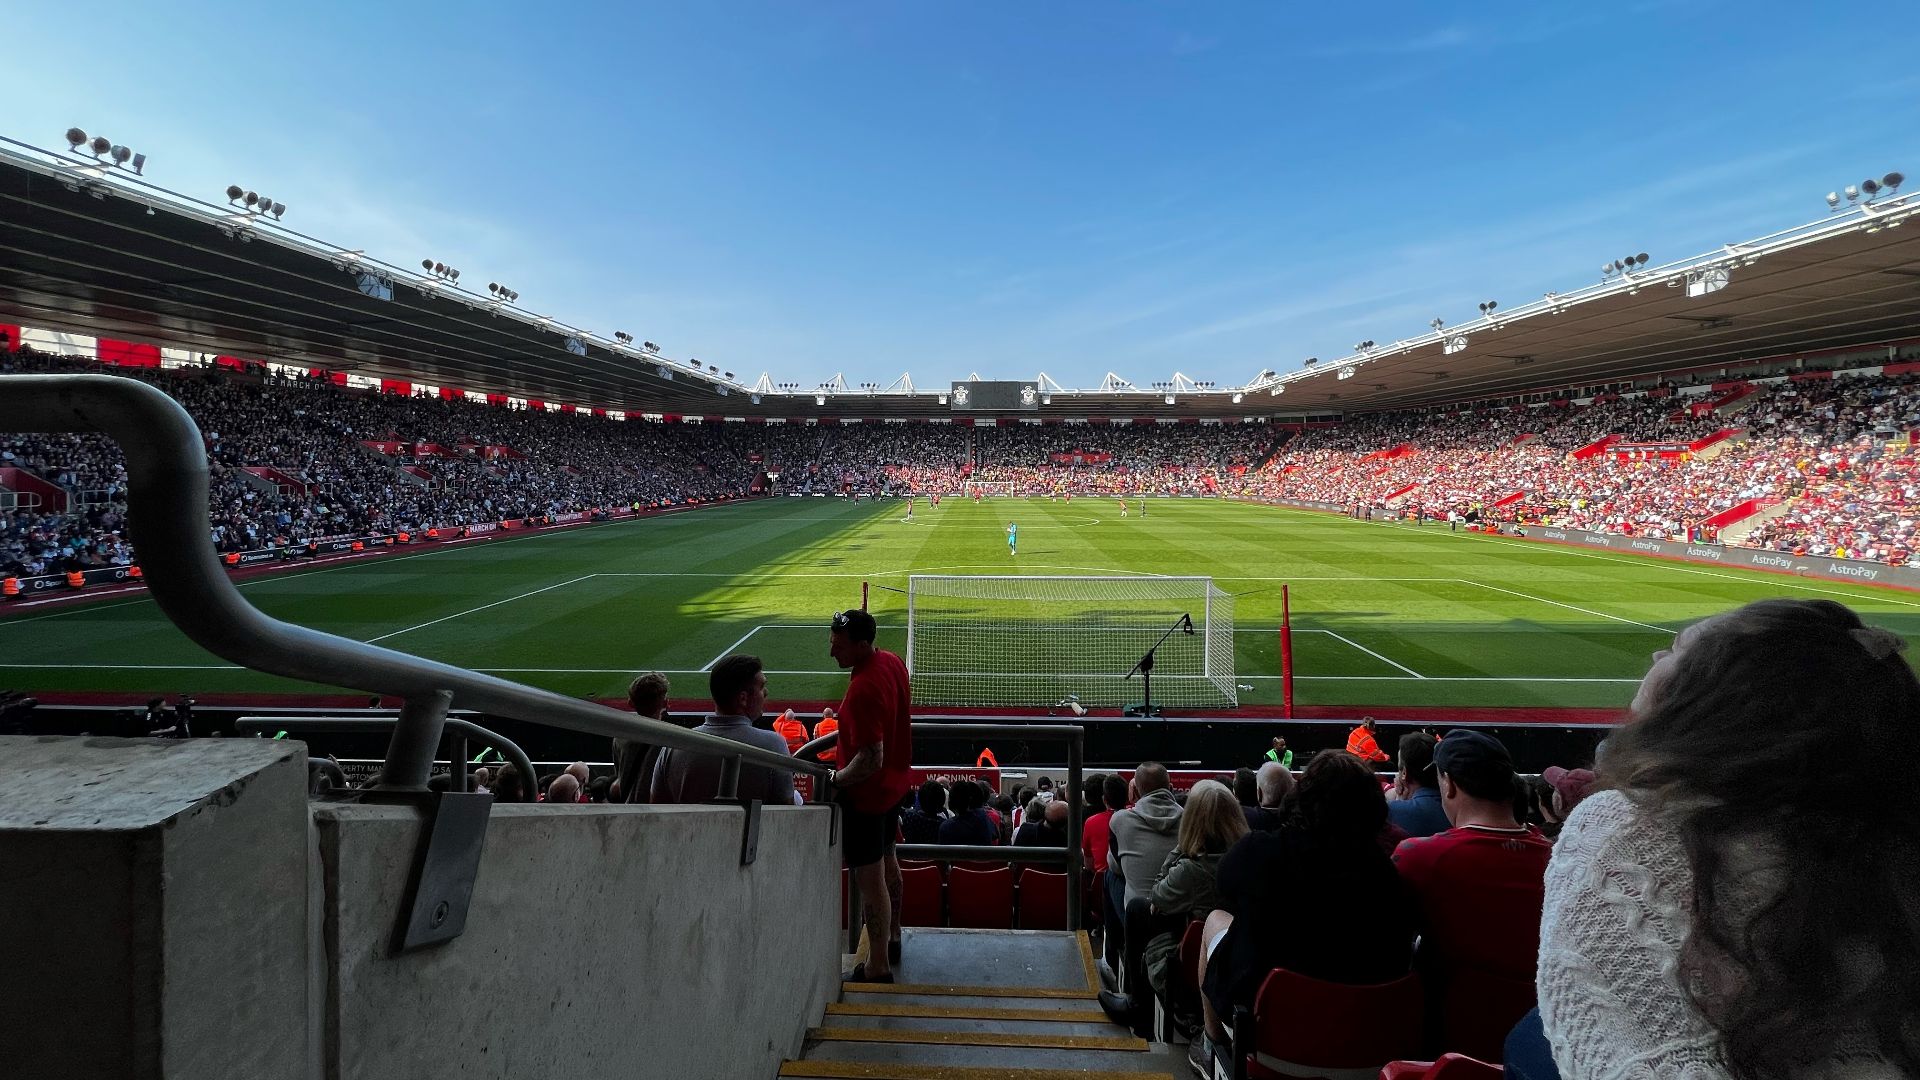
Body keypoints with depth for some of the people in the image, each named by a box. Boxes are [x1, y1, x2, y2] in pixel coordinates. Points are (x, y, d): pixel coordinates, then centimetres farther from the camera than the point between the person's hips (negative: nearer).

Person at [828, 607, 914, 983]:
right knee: (887, 862, 26)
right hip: (896, 782, 10)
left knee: (871, 881, 5)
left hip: (866, 795, -10)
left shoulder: (863, 690, -32)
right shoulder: (892, 661, -4)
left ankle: (878, 967, 19)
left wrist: (837, 779, -17)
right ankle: (892, 939, 45)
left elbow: (870, 760, -32)